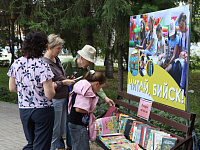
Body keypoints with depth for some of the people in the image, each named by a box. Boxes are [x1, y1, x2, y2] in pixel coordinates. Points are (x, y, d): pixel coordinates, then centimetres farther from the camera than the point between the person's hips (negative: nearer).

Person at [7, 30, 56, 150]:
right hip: (42, 110, -5)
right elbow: (49, 94, -19)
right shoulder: (43, 66, -18)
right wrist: (53, 86, 1)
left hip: (23, 110, 5)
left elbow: (12, 88, 7)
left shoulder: (16, 64, -1)